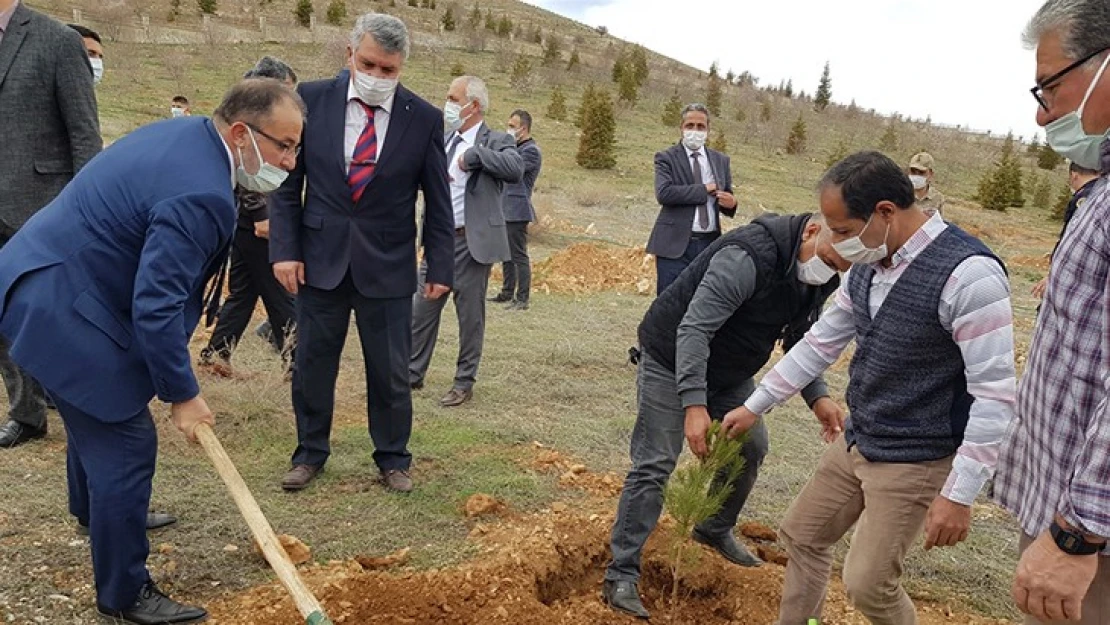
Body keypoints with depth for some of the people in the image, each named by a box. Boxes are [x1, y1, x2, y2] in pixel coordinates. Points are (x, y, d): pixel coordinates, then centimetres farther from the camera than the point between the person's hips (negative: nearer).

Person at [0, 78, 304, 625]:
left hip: (44, 276, 11)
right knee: (126, 442, -4)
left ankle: (93, 507, 57)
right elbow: (156, 307, -28)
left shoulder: (183, 132, 4)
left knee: (98, 410, 30)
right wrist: (182, 394, -16)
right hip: (58, 307, -11)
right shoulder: (200, 195, -28)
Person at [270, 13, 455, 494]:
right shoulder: (312, 99, -4)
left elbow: (437, 201, 2)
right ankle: (310, 453, 30)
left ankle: (392, 460, 27)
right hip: (320, 260, 1)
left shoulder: (424, 118, -5)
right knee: (311, 365, 11)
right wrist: (284, 249, -6)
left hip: (387, 266, 0)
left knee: (391, 372, 8)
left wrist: (439, 267, 0)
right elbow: (288, 181, 1)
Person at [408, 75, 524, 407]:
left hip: (472, 242, -6)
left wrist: (475, 153, -23)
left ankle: (464, 382, 19)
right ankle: (412, 373, 26)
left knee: (470, 314, 5)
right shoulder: (444, 140, 11)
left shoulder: (496, 141, -7)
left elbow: (516, 169, -27)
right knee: (422, 309, 12)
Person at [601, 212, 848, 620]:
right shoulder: (749, 257, -34)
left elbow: (797, 339, 7)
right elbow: (693, 328, -36)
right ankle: (621, 575, 0)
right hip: (672, 360, -8)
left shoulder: (818, 276, -5)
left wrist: (817, 395, -9)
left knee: (751, 448, 13)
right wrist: (694, 405, -42)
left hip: (729, 372, 8)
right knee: (654, 466, -8)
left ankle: (716, 531, 36)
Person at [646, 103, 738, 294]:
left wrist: (731, 203, -8)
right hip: (675, 243, -4)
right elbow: (663, 193, -17)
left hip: (710, 244, 4)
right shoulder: (666, 157, -1)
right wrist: (705, 189, -14)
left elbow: (727, 199, 17)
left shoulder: (721, 160, 14)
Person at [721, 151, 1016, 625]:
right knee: (801, 534, 17)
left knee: (868, 584, -4)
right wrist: (754, 406, 15)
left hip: (915, 461, -8)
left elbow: (994, 395, -24)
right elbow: (819, 344, 11)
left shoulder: (968, 274, -25)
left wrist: (960, 494, -23)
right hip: (855, 444, 8)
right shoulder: (866, 266, 0)